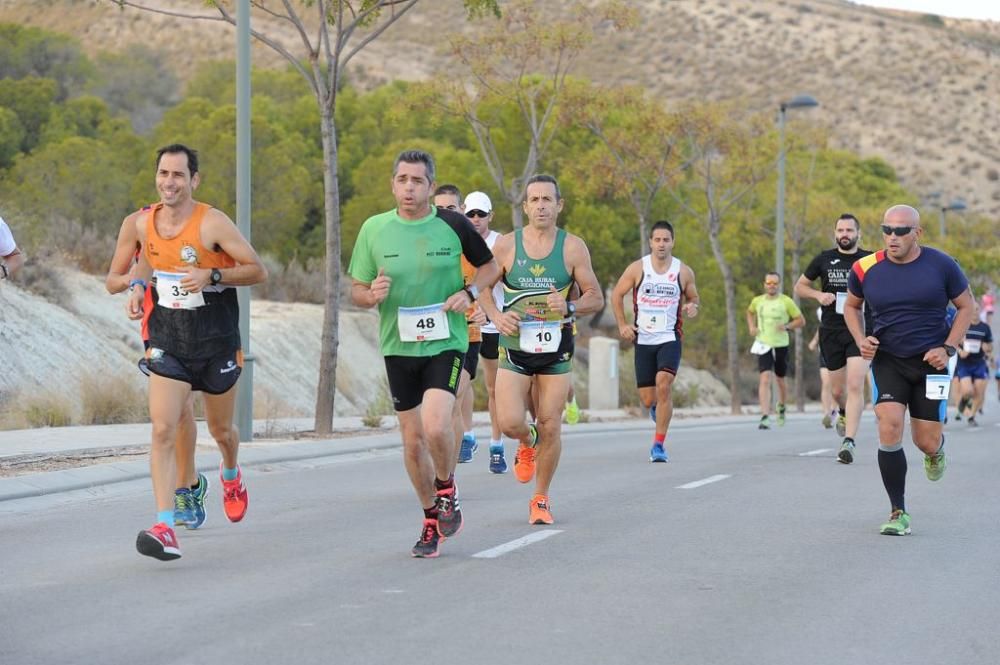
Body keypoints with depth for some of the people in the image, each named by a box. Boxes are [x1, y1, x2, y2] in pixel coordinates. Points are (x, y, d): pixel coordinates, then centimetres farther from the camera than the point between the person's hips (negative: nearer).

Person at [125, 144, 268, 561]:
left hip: (217, 345, -2)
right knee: (163, 431, -15)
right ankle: (164, 528, -19)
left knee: (220, 431, 16)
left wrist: (212, 276, -26)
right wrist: (138, 284, 4)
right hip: (167, 344, 2)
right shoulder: (144, 223, 0)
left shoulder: (213, 223, -15)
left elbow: (258, 271, -12)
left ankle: (231, 475, 53)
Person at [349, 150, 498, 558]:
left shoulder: (453, 224, -4)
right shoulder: (374, 229, 0)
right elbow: (356, 291, 6)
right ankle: (432, 519, 26)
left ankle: (446, 489, 9)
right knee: (412, 439, 7)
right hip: (398, 346, 3)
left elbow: (490, 266, 10)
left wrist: (469, 292, -9)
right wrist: (372, 295, -17)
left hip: (445, 342, -3)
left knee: (435, 426, -21)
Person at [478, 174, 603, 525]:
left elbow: (596, 297, 1)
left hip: (556, 350, 0)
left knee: (550, 427, 1)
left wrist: (569, 307, -19)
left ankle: (541, 499, 19)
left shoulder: (573, 248, -3)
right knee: (510, 422, -13)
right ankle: (528, 443, 25)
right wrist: (496, 316, -11)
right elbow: (484, 288, 9)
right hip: (515, 347, 0)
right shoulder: (506, 245, -2)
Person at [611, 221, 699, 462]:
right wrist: (622, 325, 0)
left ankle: (659, 444, -16)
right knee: (648, 401, 3)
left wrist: (692, 308, -10)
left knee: (663, 385, -24)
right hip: (643, 340, 1)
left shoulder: (684, 271, 1)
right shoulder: (637, 268, -1)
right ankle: (659, 406, 43)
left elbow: (694, 299, 14)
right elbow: (617, 294, 9)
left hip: (670, 338, -1)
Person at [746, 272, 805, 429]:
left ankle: (781, 408, 44)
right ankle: (765, 417, -24)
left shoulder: (786, 302, -3)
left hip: (781, 345, 0)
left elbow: (801, 320, 1)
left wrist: (787, 326, -16)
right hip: (764, 345, 0)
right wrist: (751, 327, 9)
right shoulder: (757, 301, 4)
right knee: (765, 379, -17)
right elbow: (750, 312, 26)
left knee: (780, 381, 14)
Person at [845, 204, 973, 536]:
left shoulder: (941, 265, -7)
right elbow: (851, 306, 14)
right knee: (889, 428, -19)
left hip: (930, 362, 0)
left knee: (927, 442, 3)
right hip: (887, 361, 0)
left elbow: (966, 306, 5)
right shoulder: (866, 269, -5)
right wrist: (861, 340, -3)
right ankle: (898, 513, -7)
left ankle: (935, 451, 45)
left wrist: (948, 348, -6)